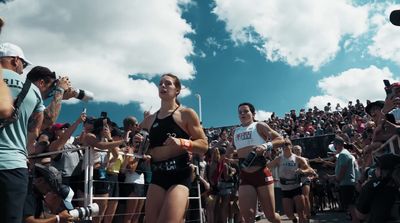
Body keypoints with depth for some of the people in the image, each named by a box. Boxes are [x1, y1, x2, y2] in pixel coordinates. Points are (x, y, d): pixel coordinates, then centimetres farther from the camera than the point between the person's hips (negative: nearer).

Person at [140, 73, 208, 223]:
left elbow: (204, 146, -4)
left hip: (180, 176, -5)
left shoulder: (186, 114, 0)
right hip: (158, 176, 5)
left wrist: (182, 143, -21)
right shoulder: (150, 120, 14)